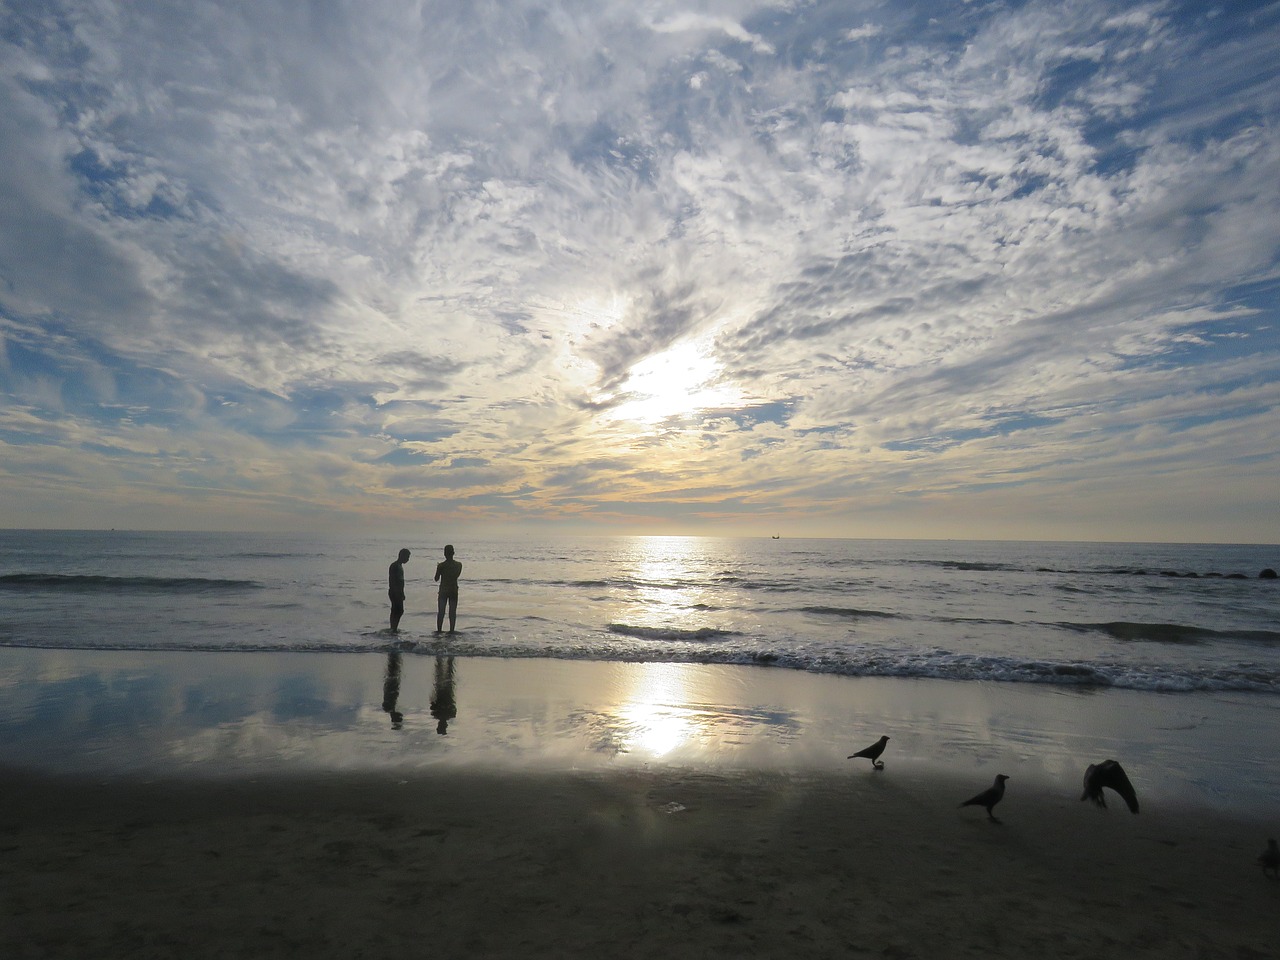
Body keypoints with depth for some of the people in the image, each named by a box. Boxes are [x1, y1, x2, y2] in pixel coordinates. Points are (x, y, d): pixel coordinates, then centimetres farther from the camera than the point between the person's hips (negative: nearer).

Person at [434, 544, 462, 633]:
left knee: (441, 612, 7)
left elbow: (436, 579, -4)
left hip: (443, 590, -2)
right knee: (452, 612, 8)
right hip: (454, 590, 2)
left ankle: (439, 630, 10)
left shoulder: (441, 565, -13)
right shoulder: (459, 565, -5)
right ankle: (451, 631, 9)